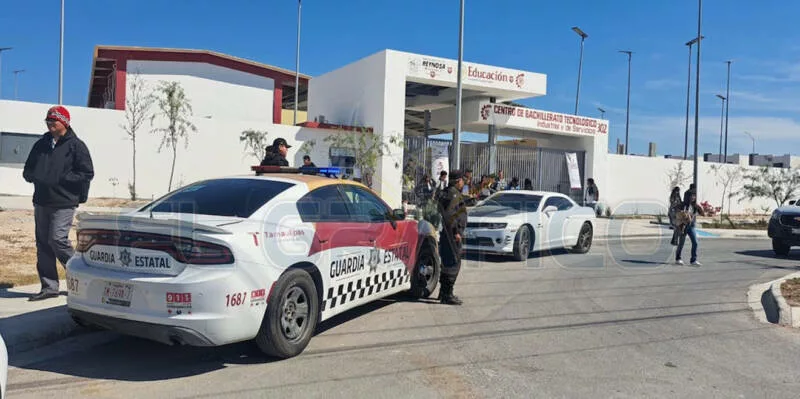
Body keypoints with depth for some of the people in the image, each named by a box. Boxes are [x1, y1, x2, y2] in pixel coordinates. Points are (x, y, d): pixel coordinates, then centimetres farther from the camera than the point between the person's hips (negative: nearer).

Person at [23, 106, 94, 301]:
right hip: (41, 202, 7)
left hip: (64, 203, -7)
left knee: (57, 239, -15)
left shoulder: (76, 145, -3)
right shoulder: (41, 144, 15)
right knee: (43, 243, 7)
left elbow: (87, 173, -9)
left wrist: (60, 179, -16)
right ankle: (49, 286, 13)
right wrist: (35, 177, -3)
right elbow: (27, 170, 21)